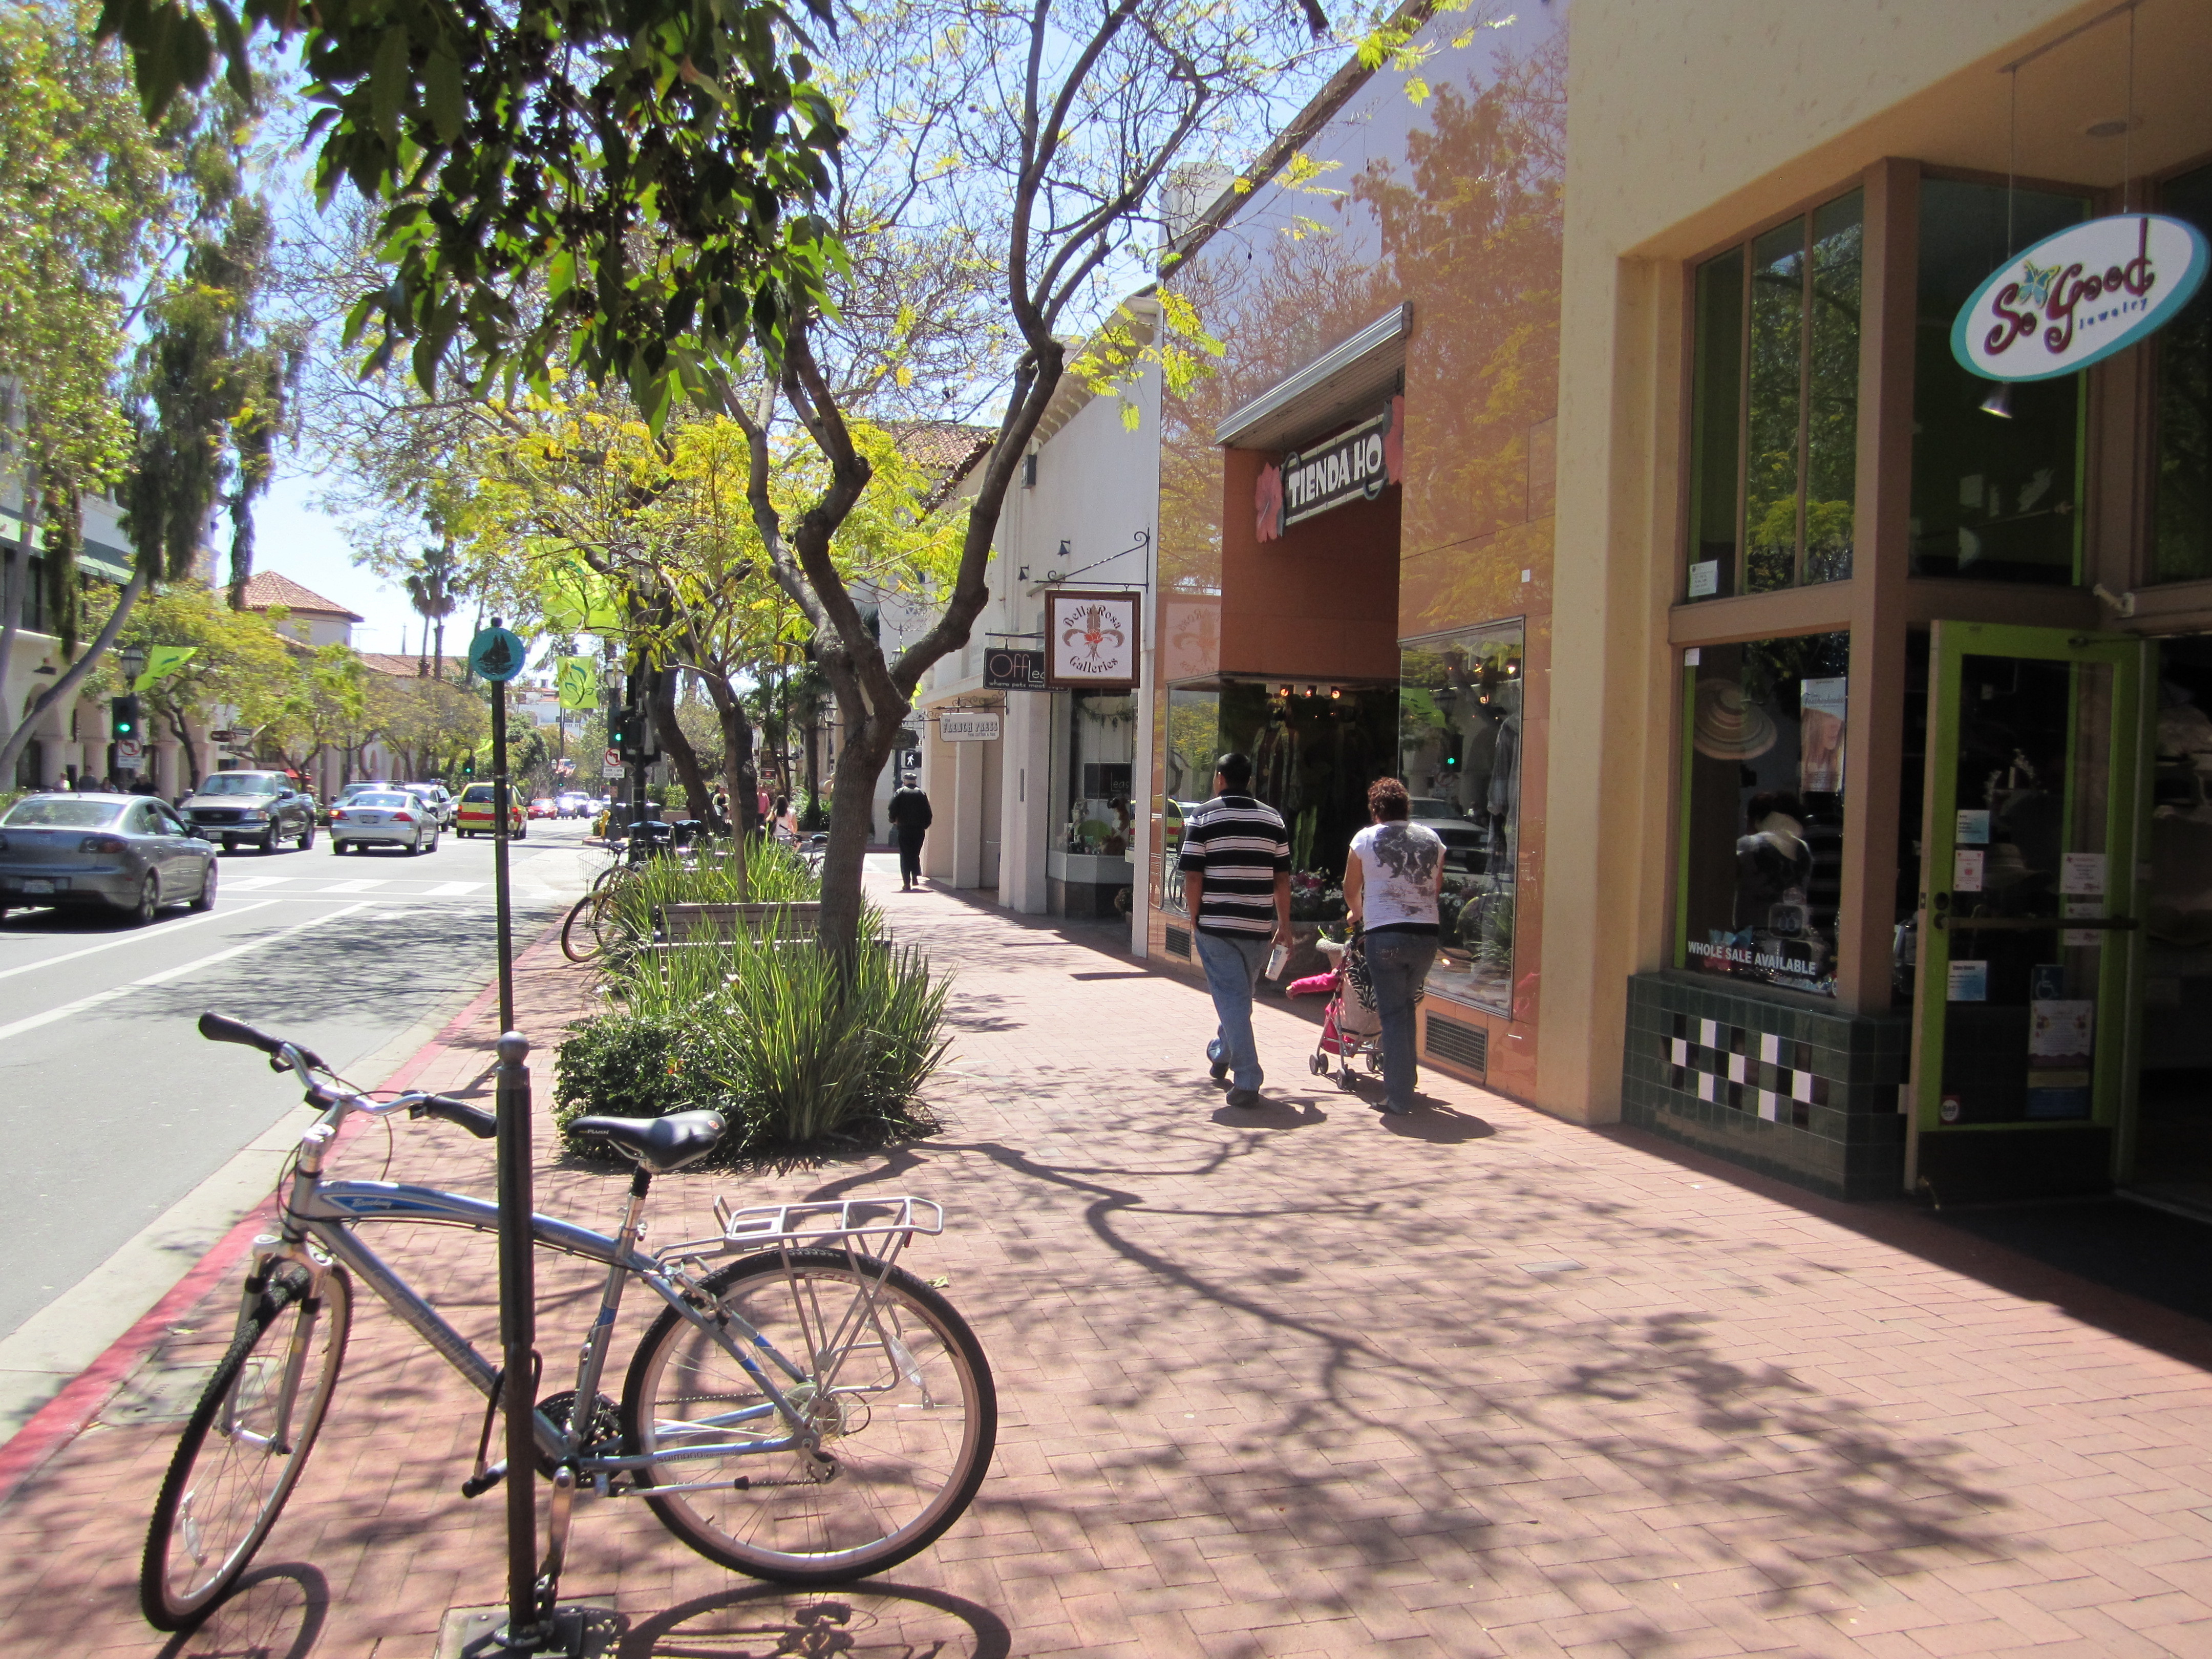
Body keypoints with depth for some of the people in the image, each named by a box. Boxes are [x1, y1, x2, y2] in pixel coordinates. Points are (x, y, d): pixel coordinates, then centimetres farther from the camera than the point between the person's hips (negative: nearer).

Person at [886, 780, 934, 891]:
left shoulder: (900, 793, 1)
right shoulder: (922, 794, 7)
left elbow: (892, 809, -5)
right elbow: (928, 813, 5)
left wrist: (893, 820, 12)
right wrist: (925, 825, 14)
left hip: (904, 829, -2)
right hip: (919, 829, 2)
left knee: (905, 856, 1)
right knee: (915, 854, 15)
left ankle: (907, 883, -4)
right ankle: (915, 878, 5)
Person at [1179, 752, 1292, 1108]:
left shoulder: (1204, 817, -4)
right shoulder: (1273, 818, 6)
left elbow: (1193, 877, -8)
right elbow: (1282, 878, 6)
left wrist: (1195, 919, 4)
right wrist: (1285, 925, 13)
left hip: (1216, 923, -4)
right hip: (1258, 925, 4)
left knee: (1232, 999, -1)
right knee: (1240, 995, 21)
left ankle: (1247, 1082, -6)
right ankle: (1221, 1055, 41)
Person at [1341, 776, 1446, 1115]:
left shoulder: (1366, 839, 1)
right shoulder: (1432, 839, 9)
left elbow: (1351, 890, 12)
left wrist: (1357, 913, 33)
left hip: (1385, 934, -3)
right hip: (1426, 934, 3)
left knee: (1393, 1013, 2)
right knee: (1406, 1005, 22)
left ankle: (1399, 1097, 1)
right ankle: (1407, 1075, 26)